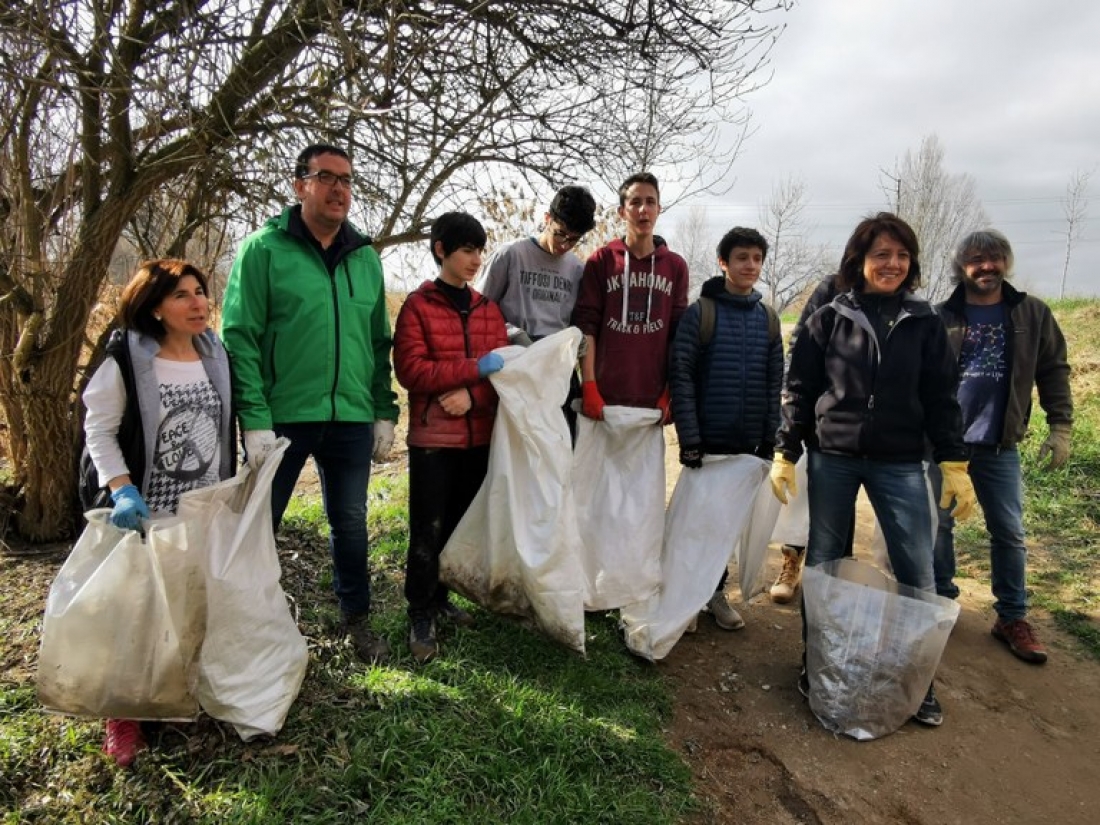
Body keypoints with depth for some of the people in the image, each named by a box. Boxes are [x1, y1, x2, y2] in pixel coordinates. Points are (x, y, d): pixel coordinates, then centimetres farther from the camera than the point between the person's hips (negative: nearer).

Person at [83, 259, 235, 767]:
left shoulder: (216, 354, 2)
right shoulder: (127, 360, -13)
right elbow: (98, 429, -9)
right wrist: (123, 491, -20)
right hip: (147, 515, -4)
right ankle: (125, 713, 18)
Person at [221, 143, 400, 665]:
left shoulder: (366, 257, 10)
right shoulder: (264, 249, -4)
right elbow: (239, 338, -8)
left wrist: (385, 411, 7)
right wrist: (255, 419, -15)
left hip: (351, 419, 4)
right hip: (281, 418, -3)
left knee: (351, 524, 14)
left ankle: (356, 618, 33)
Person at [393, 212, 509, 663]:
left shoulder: (488, 308, 11)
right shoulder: (418, 306, -3)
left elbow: (503, 369, 6)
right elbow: (411, 370, -13)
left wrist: (471, 395, -13)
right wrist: (475, 368, -17)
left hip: (479, 436, 5)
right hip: (433, 438, -4)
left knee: (462, 524, 12)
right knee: (428, 531, 1)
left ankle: (441, 598, 30)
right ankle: (421, 616, 15)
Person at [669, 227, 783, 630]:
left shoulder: (768, 318, 9)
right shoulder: (699, 313, -5)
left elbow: (774, 382, 10)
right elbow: (680, 376, -10)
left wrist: (769, 439, 5)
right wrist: (688, 438, -16)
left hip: (749, 443, 4)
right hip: (707, 441, -4)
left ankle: (715, 590, 27)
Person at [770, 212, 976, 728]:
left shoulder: (924, 322, 5)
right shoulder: (828, 319, 2)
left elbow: (941, 398, 6)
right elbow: (799, 391, 2)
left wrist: (954, 464, 0)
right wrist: (785, 454, -2)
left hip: (900, 463, 1)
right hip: (832, 458, 0)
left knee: (917, 574, -1)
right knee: (824, 565, 8)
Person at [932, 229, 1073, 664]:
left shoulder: (1032, 313, 2)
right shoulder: (941, 317, -3)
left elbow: (1053, 371, 6)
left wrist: (1061, 427, -1)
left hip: (999, 446, 1)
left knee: (1009, 532, 8)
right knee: (938, 525, 8)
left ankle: (1013, 617, 21)